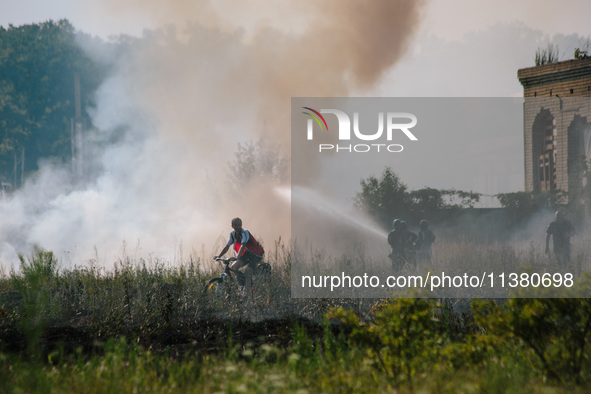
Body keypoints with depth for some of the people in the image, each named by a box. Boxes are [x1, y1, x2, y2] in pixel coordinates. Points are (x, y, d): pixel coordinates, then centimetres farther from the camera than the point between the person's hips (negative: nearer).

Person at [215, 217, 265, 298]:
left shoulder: (245, 232, -26)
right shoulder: (233, 234, -4)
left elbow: (243, 246, -39)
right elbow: (227, 247, -1)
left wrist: (238, 257, -53)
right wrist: (218, 256, -11)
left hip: (256, 254, -7)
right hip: (246, 253, 7)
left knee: (247, 271, -24)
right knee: (233, 267, -10)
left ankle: (246, 293, -23)